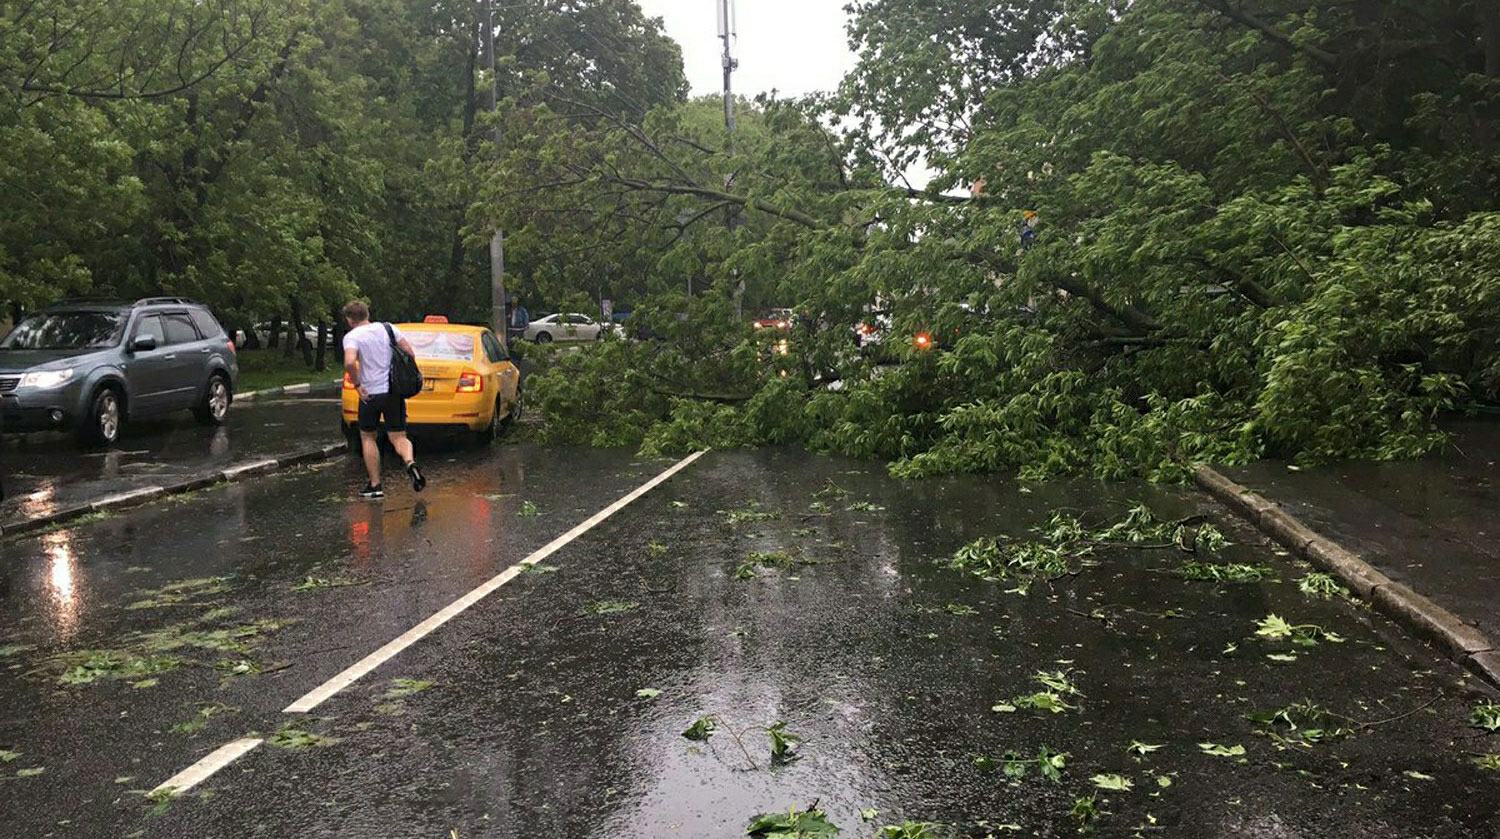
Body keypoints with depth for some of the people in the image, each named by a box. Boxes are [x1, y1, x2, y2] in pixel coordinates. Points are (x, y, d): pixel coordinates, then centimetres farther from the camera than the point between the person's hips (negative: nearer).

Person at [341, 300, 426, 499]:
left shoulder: (352, 336, -6)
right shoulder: (388, 328, 7)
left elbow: (349, 362, -25)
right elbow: (410, 353, 2)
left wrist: (357, 384, -11)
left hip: (370, 393, -3)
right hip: (394, 391, 3)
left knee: (368, 438, 15)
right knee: (399, 437, 8)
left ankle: (375, 486, 14)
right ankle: (410, 462, -25)